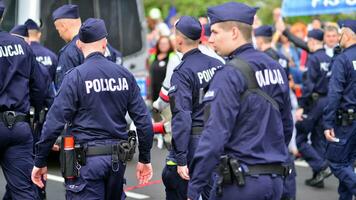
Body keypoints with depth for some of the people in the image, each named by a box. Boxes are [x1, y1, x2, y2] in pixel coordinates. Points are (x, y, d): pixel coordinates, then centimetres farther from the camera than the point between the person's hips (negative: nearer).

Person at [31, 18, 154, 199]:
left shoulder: (76, 76, -8)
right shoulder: (125, 75, 4)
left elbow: (55, 122, -12)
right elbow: (143, 121, 5)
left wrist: (40, 162, -4)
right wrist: (145, 159, 15)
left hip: (88, 159, -5)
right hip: (117, 159, 5)